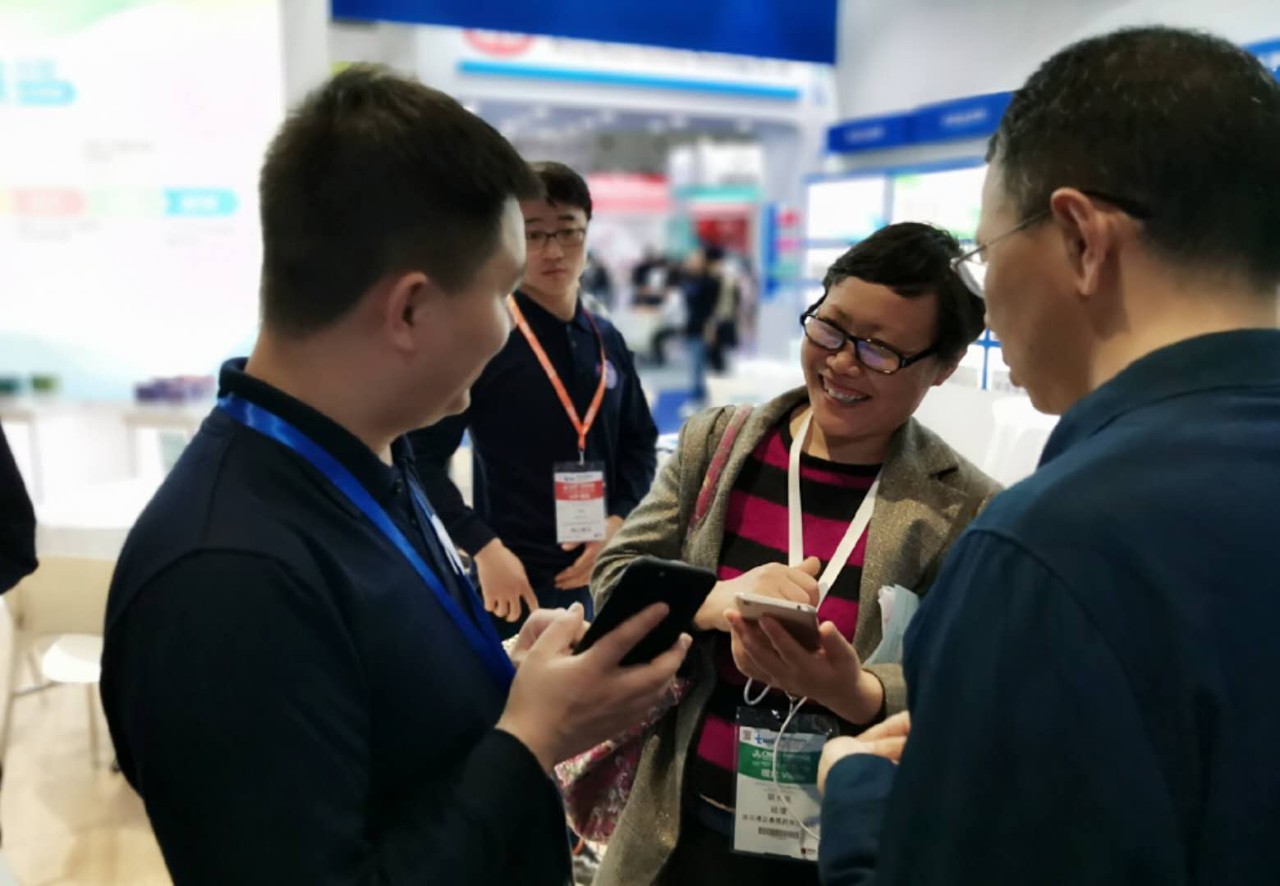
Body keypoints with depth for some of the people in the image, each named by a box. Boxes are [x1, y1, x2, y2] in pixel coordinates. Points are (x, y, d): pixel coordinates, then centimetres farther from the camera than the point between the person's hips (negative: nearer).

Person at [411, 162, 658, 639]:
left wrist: (618, 522, -2)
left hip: (602, 573, 5)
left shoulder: (607, 341, 6)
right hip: (517, 580, -5)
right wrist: (483, 548, -16)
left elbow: (640, 445, 14)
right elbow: (420, 459, -11)